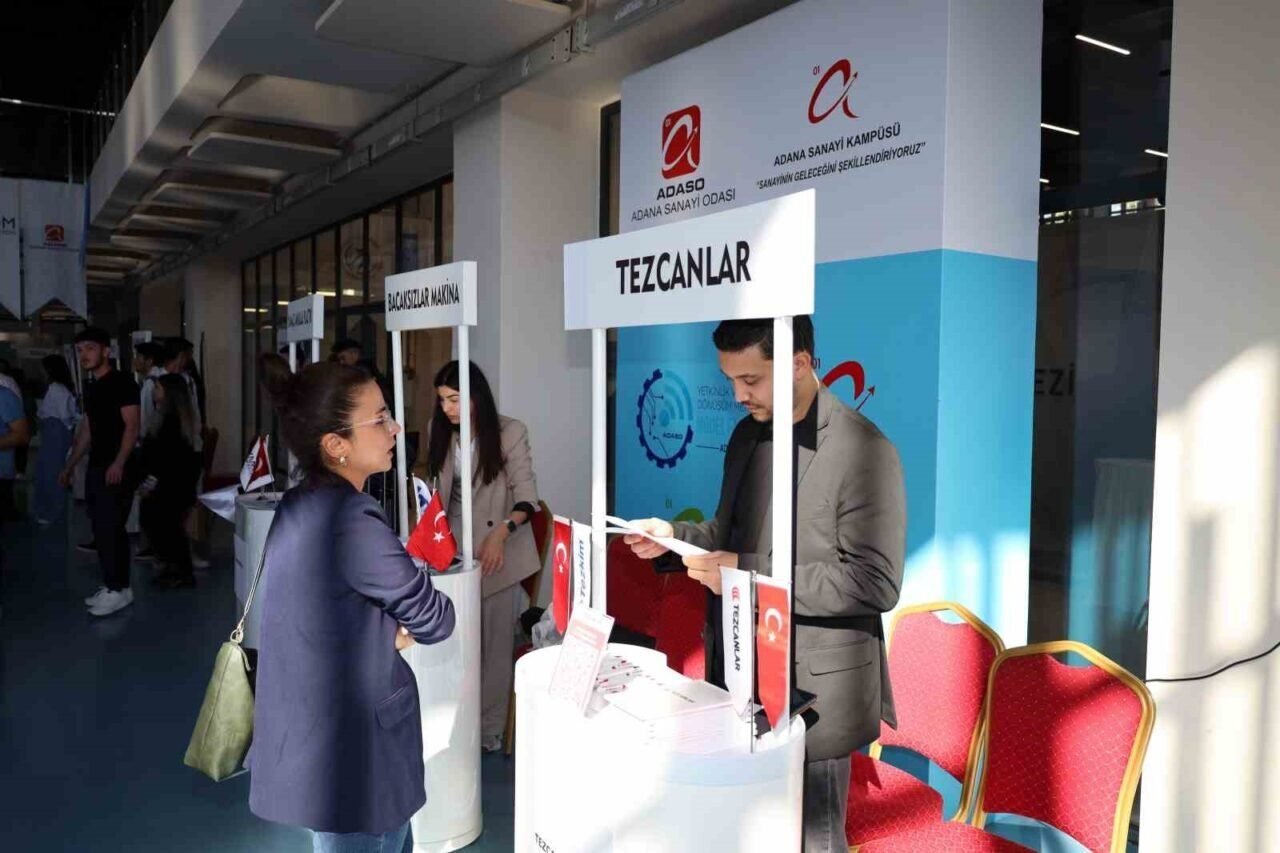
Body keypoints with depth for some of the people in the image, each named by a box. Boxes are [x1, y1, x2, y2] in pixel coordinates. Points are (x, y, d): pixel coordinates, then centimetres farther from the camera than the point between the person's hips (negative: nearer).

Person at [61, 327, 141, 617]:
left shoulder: (122, 383, -10)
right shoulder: (90, 387, 16)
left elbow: (132, 427, -16)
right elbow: (86, 430, 22)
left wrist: (118, 463, -26)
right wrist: (70, 465, 21)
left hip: (116, 469, -8)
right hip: (95, 468, 8)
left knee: (112, 529, -8)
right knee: (102, 529, 10)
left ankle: (120, 589, -2)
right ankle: (111, 585, 17)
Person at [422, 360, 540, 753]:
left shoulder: (510, 432, -11)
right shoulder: (439, 432, 4)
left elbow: (526, 495, -11)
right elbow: (436, 490, 14)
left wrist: (501, 533, -26)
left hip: (499, 547, -3)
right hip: (454, 543, 4)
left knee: (495, 639, 4)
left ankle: (489, 729, 17)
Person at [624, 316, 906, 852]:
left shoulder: (862, 451, -18)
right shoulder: (746, 435, 6)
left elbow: (875, 583, -21)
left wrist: (751, 573, -25)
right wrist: (675, 537, -3)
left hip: (810, 689, -7)